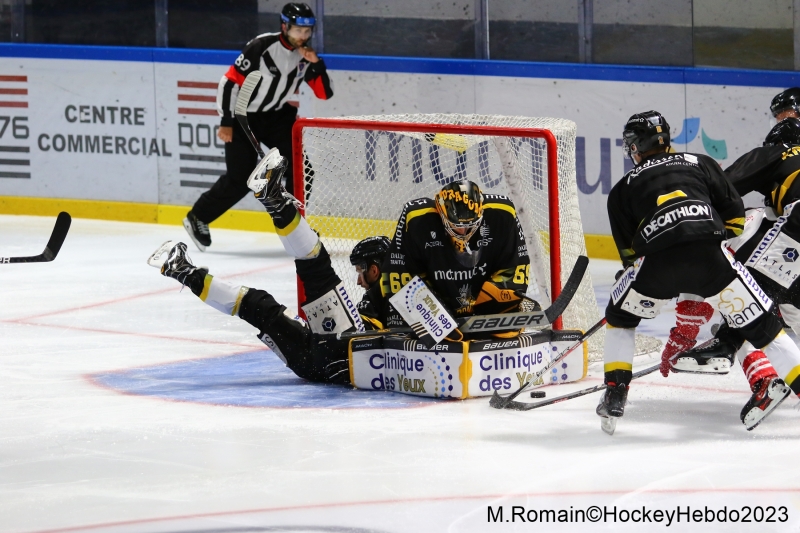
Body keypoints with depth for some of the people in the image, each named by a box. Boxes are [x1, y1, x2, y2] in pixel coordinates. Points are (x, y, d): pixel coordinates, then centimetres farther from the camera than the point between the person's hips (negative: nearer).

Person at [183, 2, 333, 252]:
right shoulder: (261, 47, -23)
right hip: (244, 116, -5)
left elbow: (325, 93, -4)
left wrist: (315, 63, -20)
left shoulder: (306, 55, -5)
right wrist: (226, 123, -19)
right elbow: (231, 81, -20)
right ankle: (198, 218, 12)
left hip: (278, 116, 5)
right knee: (240, 179, -7)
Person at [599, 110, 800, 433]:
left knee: (621, 316, 26)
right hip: (710, 256, 0)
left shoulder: (624, 189, 25)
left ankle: (615, 395, 19)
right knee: (760, 325, 10)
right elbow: (735, 215, 21)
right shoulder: (700, 164, 27)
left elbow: (628, 251, 23)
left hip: (658, 260, 0)